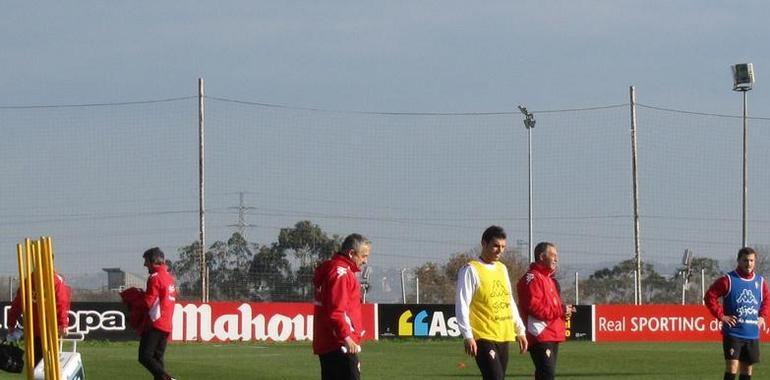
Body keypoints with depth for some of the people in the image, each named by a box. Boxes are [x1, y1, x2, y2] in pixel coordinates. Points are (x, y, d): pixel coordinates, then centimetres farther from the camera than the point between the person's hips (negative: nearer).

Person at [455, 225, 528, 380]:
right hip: (483, 338, -7)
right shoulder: (471, 270, -7)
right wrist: (468, 336, -18)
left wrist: (520, 330, 18)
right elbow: (462, 305, -11)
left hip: (503, 337, 7)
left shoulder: (502, 269, 16)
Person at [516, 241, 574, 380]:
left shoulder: (549, 279, 23)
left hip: (552, 336, 10)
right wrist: (560, 310, -16)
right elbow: (534, 306, -21)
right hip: (540, 336, -10)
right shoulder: (532, 278, -10)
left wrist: (563, 311, 8)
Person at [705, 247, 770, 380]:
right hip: (733, 333, -5)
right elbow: (709, 297, -3)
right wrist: (721, 316, -9)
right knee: (732, 366, -12)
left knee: (747, 369, 9)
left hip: (753, 334, 5)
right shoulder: (727, 280, -6)